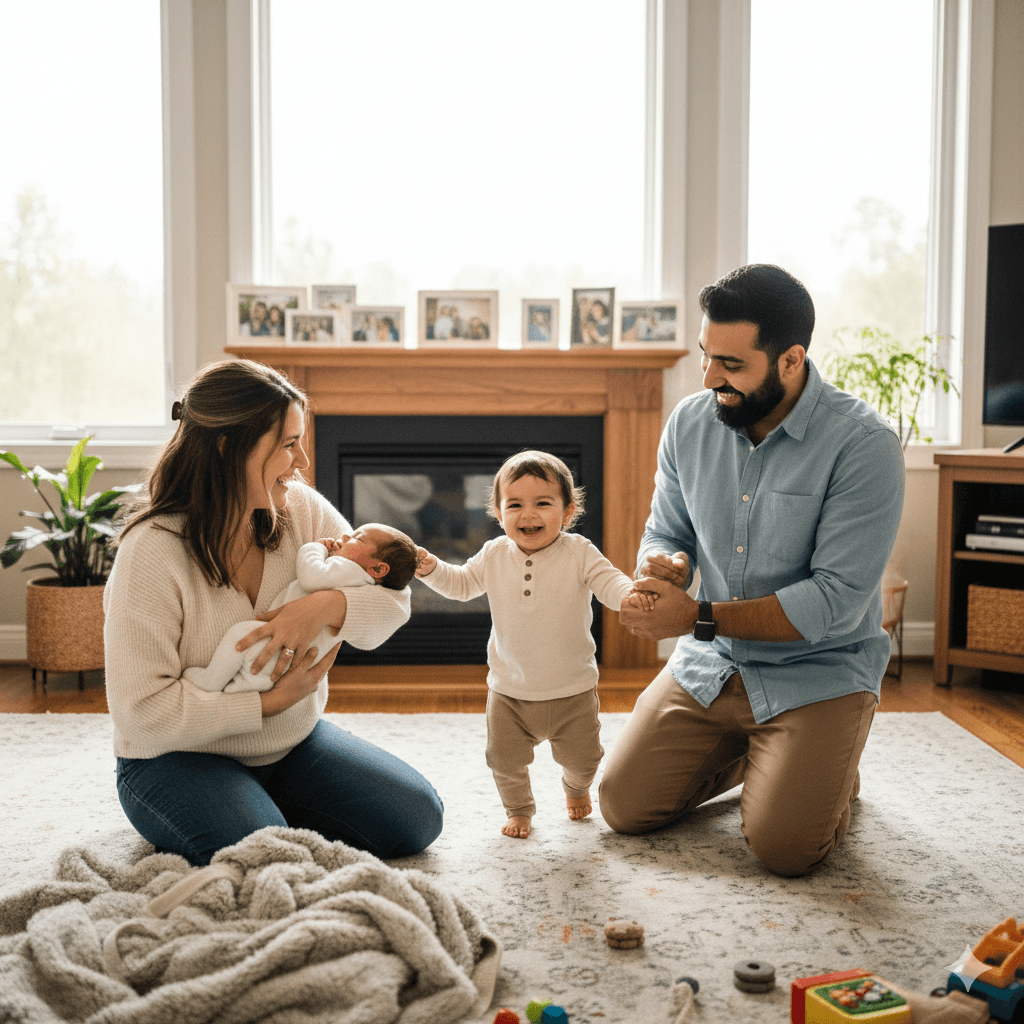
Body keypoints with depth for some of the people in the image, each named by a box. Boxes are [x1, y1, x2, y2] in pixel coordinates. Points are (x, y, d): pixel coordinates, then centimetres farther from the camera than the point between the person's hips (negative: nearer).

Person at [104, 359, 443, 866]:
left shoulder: (301, 510, -6)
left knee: (418, 816, -6)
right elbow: (142, 713, -25)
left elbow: (393, 598, -6)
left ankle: (271, 808, 12)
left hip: (294, 743, 6)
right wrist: (272, 700, -24)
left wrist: (327, 606, -28)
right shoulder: (152, 552, -23)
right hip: (179, 760, -5)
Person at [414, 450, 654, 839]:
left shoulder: (579, 553, -12)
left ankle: (576, 788, 49)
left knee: (581, 756, 13)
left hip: (572, 690, -1)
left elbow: (608, 581, -19)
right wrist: (430, 568, -7)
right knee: (505, 758, 5)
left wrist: (628, 594, -42)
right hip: (509, 691, 2)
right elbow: (461, 584, 10)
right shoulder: (493, 556, -2)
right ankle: (518, 808, 35)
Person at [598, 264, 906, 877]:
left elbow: (836, 601, -22)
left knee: (784, 848, -19)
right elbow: (665, 534, 8)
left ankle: (831, 768, 16)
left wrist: (701, 617, -25)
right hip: (710, 665, 5)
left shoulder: (864, 446, -20)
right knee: (624, 808, -1)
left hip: (818, 671, -5)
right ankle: (746, 754, 27)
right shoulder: (690, 423, -3)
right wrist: (665, 566, -18)